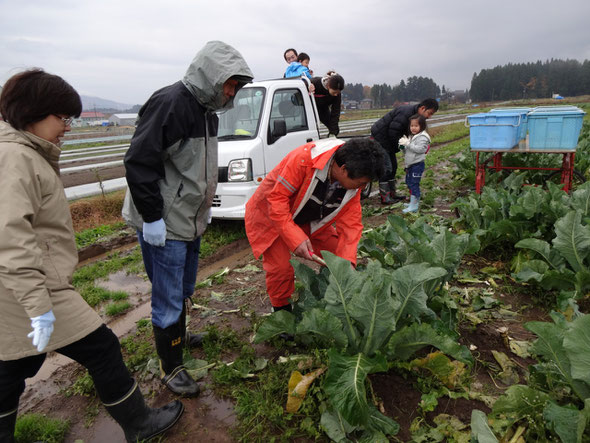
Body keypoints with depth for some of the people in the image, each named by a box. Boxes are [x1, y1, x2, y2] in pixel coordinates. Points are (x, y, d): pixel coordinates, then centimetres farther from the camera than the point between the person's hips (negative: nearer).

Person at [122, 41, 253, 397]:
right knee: (169, 297, 3)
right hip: (164, 224, -9)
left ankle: (178, 335, 46)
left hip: (192, 220, 9)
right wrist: (152, 217, -21)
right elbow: (139, 162, -23)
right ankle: (171, 368, 20)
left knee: (184, 289, 24)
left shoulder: (206, 108, 10)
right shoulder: (170, 103, -20)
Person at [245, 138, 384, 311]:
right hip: (271, 215, -5)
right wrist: (296, 238, -37)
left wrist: (347, 261, -25)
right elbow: (277, 198, -33)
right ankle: (281, 310, 12)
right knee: (281, 267, -16)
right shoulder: (304, 158, -37)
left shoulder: (352, 182, -16)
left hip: (311, 222, 6)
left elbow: (351, 223, -12)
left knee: (338, 256, 1)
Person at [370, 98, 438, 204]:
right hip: (380, 137, -10)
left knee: (393, 166, 12)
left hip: (387, 138, 10)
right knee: (386, 167, -9)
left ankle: (392, 194, 21)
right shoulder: (406, 113, -25)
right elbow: (393, 131, -25)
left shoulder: (414, 114, 7)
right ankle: (384, 197, -3)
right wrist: (399, 146, -12)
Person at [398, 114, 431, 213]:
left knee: (414, 184, -10)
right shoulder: (411, 136, 16)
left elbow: (420, 149, -24)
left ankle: (414, 206, -7)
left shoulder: (422, 137, -11)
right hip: (410, 164, 10)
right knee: (409, 183, 17)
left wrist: (408, 143, -23)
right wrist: (403, 145, -3)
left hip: (417, 164, -9)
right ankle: (414, 202, 30)